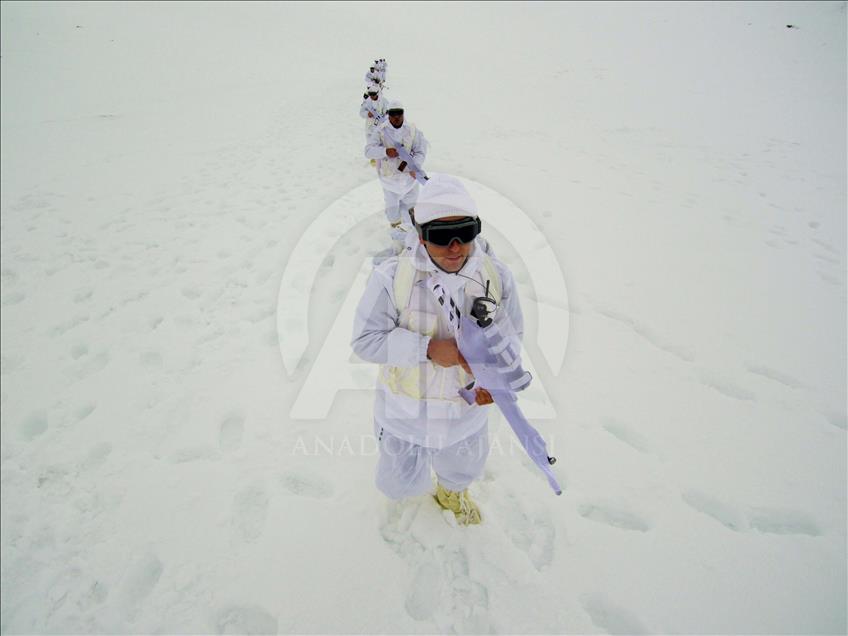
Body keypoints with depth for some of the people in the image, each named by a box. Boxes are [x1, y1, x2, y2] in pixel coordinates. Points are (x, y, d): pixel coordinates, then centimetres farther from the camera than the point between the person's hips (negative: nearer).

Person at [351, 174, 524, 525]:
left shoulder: (496, 276, -15)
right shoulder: (391, 276, -26)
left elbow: (510, 335, -2)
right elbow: (365, 339, -21)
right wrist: (428, 348, -31)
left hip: (466, 410, 3)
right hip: (405, 411, -2)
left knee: (463, 470, 31)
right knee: (402, 483, 22)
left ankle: (451, 492, 69)